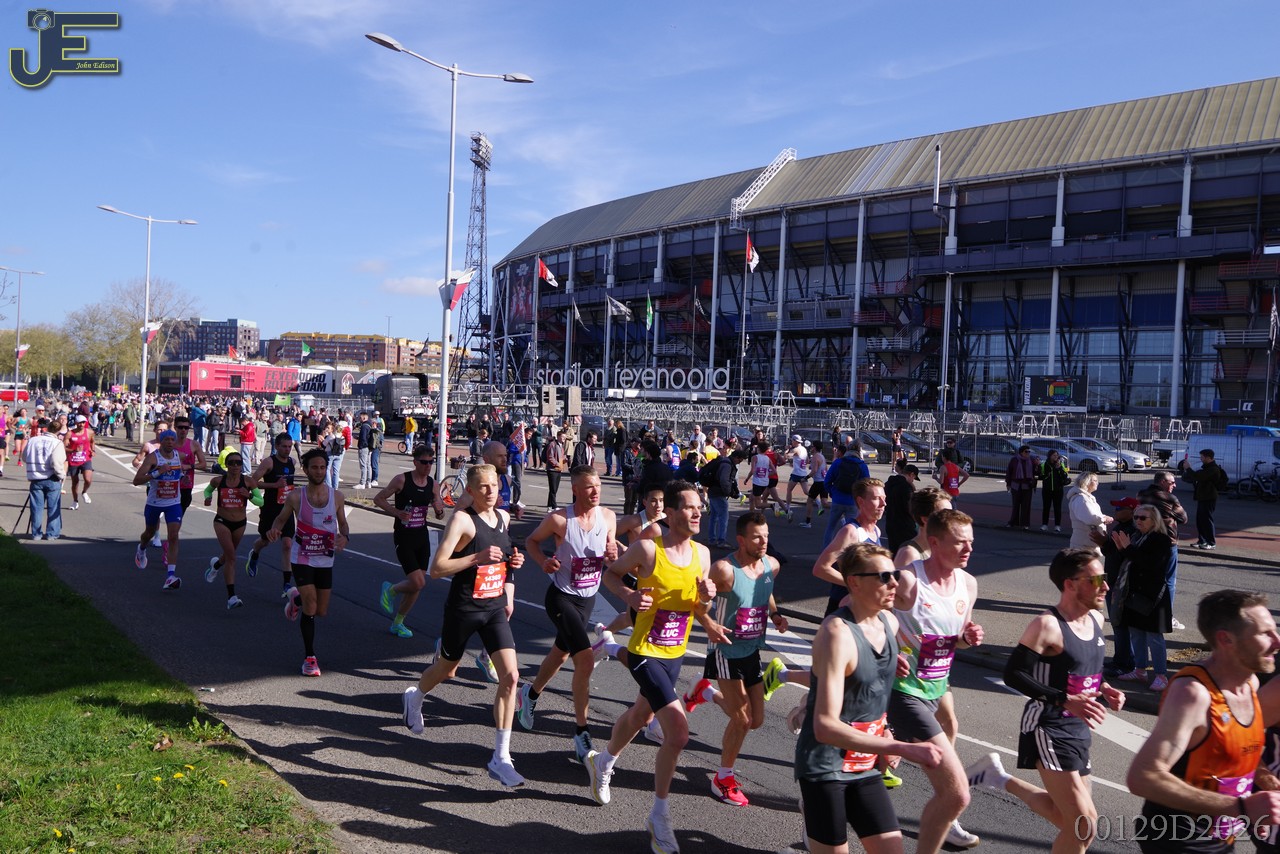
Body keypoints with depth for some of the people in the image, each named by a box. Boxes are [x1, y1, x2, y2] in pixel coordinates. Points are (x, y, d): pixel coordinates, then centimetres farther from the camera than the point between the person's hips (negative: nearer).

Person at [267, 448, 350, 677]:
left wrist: (345, 537, -14)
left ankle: (296, 598, 45)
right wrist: (274, 530, -19)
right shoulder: (295, 497, -8)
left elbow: (342, 523, 9)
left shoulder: (337, 497, -3)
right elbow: (281, 519, 5)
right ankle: (309, 657, 5)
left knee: (321, 611, 11)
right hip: (302, 560, -3)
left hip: (325, 561, 3)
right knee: (310, 610, -12)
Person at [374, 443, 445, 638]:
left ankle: (398, 623, 27)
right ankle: (390, 590, 18)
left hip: (422, 536, 6)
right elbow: (378, 499, -5)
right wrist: (396, 512, -17)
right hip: (403, 536, -6)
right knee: (418, 583, -14)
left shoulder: (432, 484, 3)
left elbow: (439, 515, 12)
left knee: (417, 585, 8)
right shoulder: (402, 480, -11)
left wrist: (440, 510, -11)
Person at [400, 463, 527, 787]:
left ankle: (501, 757, -1)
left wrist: (513, 561, 5)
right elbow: (436, 568, -21)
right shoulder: (462, 520, -15)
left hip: (495, 608, 5)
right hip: (463, 609, -5)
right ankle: (414, 696, 55)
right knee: (447, 669, 18)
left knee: (510, 676, -8)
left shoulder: (504, 517, 6)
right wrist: (477, 558, -29)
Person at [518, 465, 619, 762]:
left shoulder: (608, 517, -5)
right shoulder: (559, 519, -19)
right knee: (585, 659, -18)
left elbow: (610, 554, 9)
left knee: (561, 652, 24)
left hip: (589, 597, 6)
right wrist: (543, 561, -21)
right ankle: (581, 735, -5)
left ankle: (531, 692, 54)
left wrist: (612, 556, -15)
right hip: (562, 597, -6)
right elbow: (532, 541, -3)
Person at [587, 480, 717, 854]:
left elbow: (698, 611, 8)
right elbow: (611, 574, -2)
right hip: (645, 652, -7)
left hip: (675, 654, 7)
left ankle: (603, 761, 58)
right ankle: (659, 817, 3)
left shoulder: (701, 553, -1)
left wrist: (706, 597, -14)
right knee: (678, 732, -16)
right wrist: (629, 596, -20)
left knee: (640, 716, 28)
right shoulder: (648, 548, -18)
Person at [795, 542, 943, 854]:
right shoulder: (837, 633, -23)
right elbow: (825, 727, -30)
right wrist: (905, 749, -31)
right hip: (825, 767, -7)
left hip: (864, 766, 7)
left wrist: (883, 732, 8)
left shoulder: (889, 622, 1)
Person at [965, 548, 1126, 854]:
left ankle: (999, 779, 34)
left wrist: (1104, 690, 1)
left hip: (1078, 729, 9)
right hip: (1048, 729, -8)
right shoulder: (1047, 626, -20)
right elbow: (1013, 674, -22)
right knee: (1083, 823, -11)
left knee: (1067, 816, 18)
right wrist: (1067, 700, -29)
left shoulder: (1096, 619, 6)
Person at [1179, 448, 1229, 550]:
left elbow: (1198, 477, -27)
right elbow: (1198, 477, 29)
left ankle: (1212, 543, 2)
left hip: (1209, 499, -10)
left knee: (1207, 520, -5)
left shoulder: (1213, 469, -19)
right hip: (1202, 498, 10)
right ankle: (1202, 541, 20)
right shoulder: (1207, 467, 16)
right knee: (1200, 520, 13)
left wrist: (1188, 468, -14)